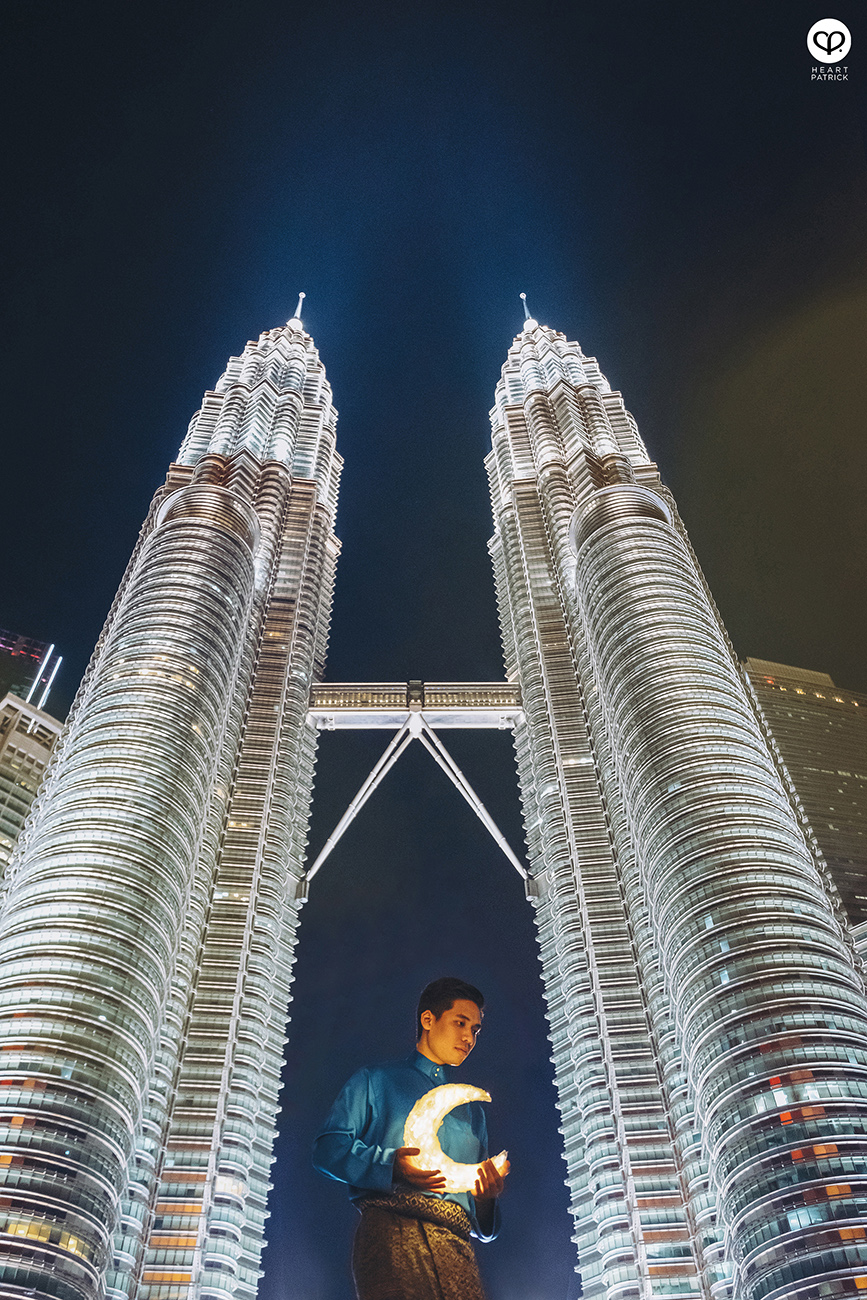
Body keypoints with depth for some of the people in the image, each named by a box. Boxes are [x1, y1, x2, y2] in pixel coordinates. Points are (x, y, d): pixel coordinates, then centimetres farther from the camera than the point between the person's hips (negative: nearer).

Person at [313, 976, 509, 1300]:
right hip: (391, 1227, -4)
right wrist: (391, 1165, -13)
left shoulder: (472, 1110, 31)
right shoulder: (375, 1081, 18)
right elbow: (328, 1148, 3)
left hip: (455, 1240, 5)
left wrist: (486, 1196, 5)